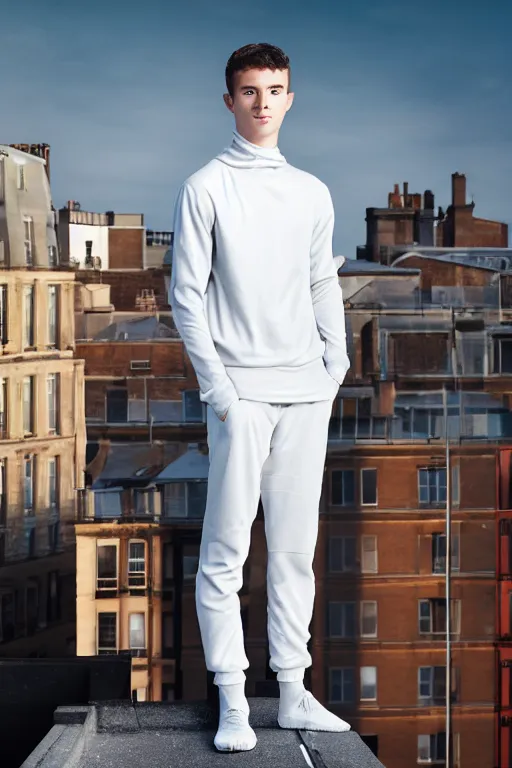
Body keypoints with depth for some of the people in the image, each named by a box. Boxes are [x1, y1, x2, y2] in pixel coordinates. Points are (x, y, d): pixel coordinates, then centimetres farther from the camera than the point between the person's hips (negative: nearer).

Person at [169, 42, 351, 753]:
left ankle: (293, 691, 12)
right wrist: (217, 386, -10)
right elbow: (186, 295, -2)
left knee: (296, 548, 7)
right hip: (241, 393, -4)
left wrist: (336, 362, 5)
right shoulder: (205, 188, 1)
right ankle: (232, 700, 0)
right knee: (227, 548, -5)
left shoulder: (313, 194, 14)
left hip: (307, 396, 4)